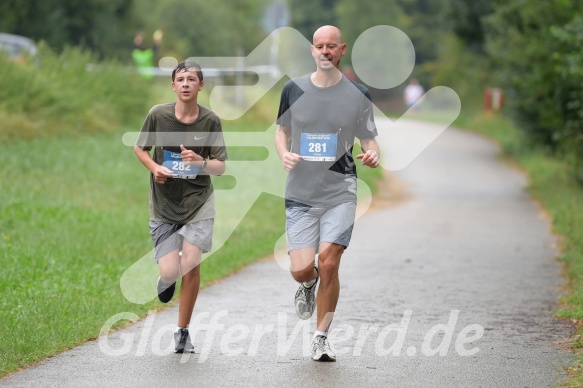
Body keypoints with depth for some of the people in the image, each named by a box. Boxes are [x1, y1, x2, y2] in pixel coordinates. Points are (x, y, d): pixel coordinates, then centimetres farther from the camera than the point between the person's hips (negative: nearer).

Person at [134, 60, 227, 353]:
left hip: (198, 201, 0)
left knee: (190, 266, -10)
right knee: (170, 272, -8)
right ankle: (166, 279, 33)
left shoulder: (210, 120, -4)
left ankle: (182, 332, 9)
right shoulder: (158, 114, -5)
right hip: (164, 204, 0)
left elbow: (221, 167, -1)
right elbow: (139, 148, 10)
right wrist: (154, 168, -9)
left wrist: (200, 162, -21)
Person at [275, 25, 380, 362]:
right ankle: (309, 285, 33)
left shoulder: (359, 94, 0)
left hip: (340, 193, -1)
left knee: (329, 264, -11)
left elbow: (369, 141, 8)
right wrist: (284, 153, -5)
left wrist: (373, 154, -16)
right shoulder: (294, 89, 4)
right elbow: (282, 130, 16)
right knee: (301, 269, -7)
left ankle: (322, 337, 6)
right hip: (301, 194, 1)